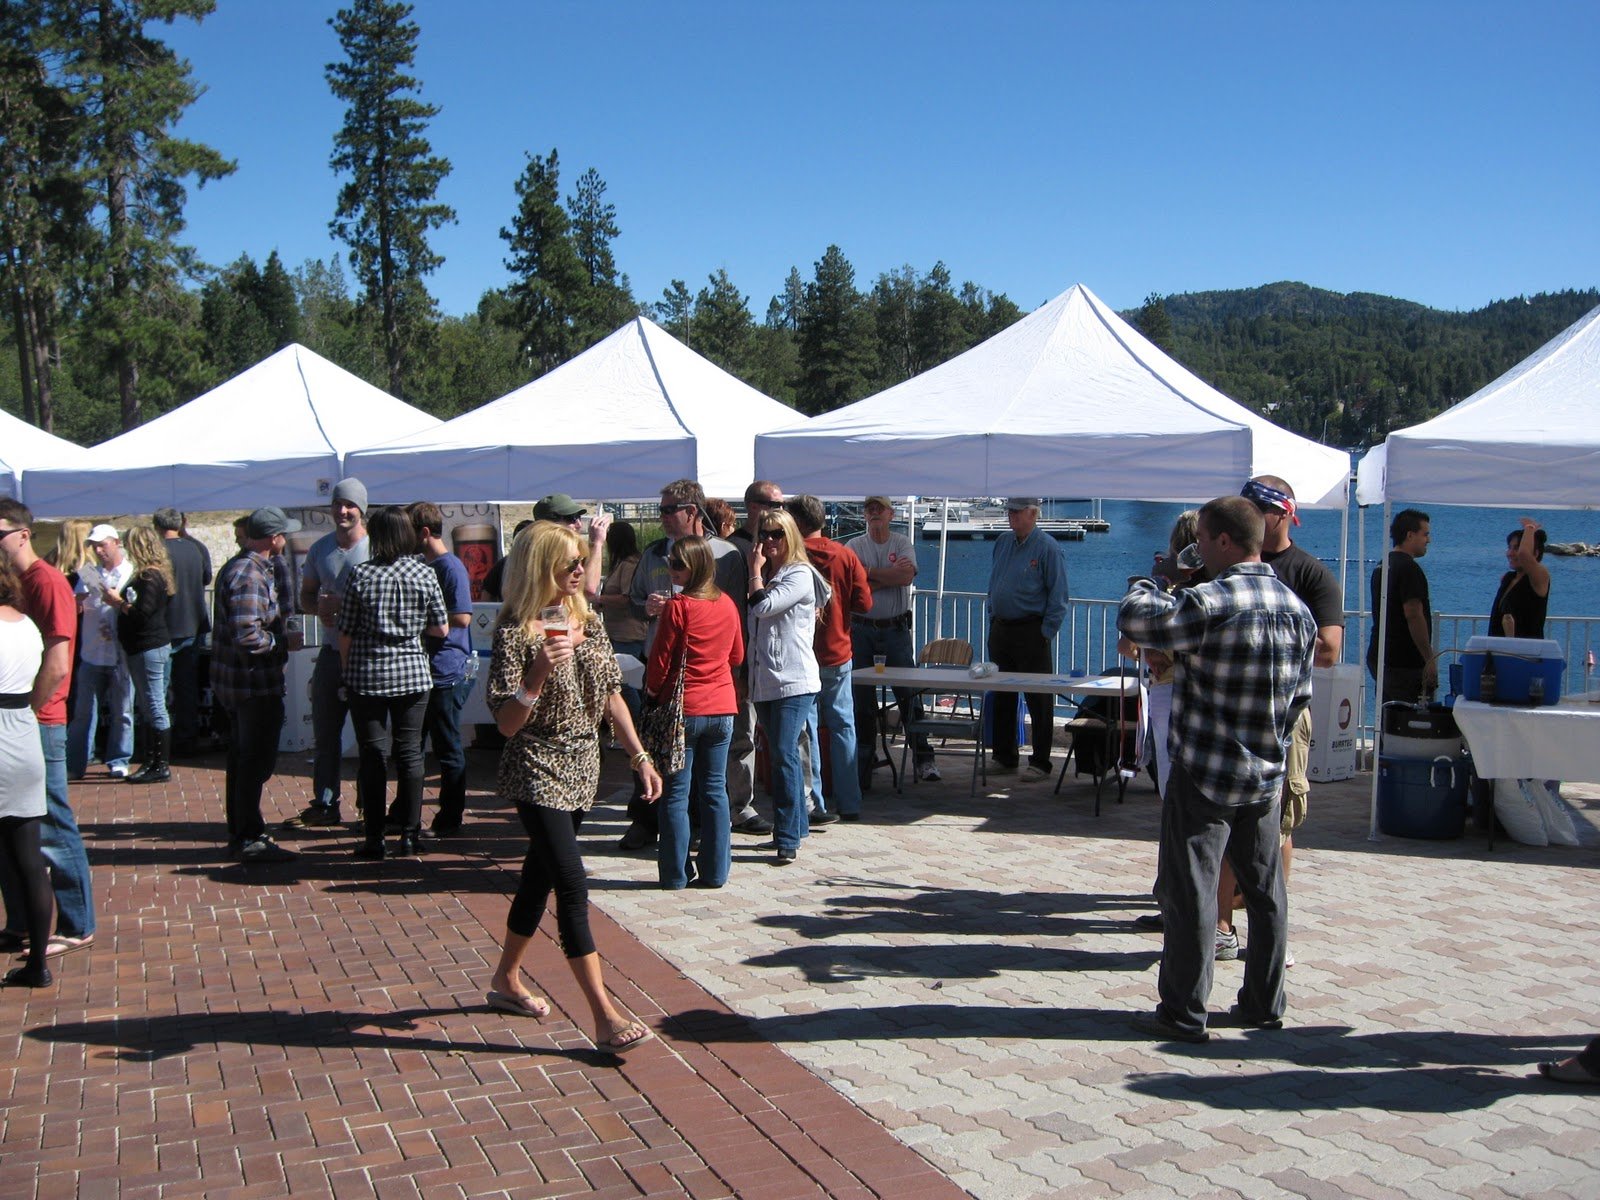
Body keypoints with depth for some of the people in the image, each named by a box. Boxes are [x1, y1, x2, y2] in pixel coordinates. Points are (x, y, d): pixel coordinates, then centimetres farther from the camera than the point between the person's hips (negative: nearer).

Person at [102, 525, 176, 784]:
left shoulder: (150, 577, -16)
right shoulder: (153, 575, 13)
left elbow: (141, 614, -22)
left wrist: (118, 602, -10)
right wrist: (120, 601, 5)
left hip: (148, 649, -10)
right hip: (146, 648, 10)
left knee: (154, 708, -5)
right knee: (147, 708, 14)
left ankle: (161, 767, 0)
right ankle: (152, 763, 20)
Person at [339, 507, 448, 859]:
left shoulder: (361, 575, -6)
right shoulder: (425, 574, -2)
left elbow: (345, 633, -2)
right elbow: (441, 629, 2)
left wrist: (346, 672, 12)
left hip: (366, 676, -1)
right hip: (413, 674, 1)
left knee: (372, 755, 4)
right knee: (409, 752, 8)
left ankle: (374, 838, 8)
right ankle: (408, 836, 11)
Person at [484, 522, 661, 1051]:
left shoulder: (588, 622, 6)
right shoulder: (516, 633, -14)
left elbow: (611, 696, 12)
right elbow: (507, 723, -16)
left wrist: (641, 758, 9)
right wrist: (539, 673, -30)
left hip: (581, 769, 7)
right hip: (538, 773, -7)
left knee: (540, 878, 17)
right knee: (572, 887, -11)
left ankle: (506, 980, 36)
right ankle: (605, 1016, -10)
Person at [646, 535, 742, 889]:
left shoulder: (677, 608, -14)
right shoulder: (727, 604, 2)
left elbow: (660, 661, -9)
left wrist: (652, 690, 9)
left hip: (683, 710, -5)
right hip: (722, 708, 5)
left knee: (676, 795, 4)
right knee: (715, 790, 11)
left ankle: (675, 873, 9)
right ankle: (715, 871, 14)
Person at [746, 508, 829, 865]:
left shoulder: (800, 575, -7)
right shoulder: (765, 576, 17)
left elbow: (762, 606, -16)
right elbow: (753, 618, 17)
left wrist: (755, 571, -3)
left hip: (794, 681, -8)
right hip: (764, 681, 8)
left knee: (784, 755, -14)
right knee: (780, 756, 13)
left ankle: (788, 838, -11)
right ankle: (796, 824, 24)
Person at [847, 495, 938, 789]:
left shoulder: (902, 543, 5)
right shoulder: (854, 546, 3)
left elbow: (907, 576, -14)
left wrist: (869, 573, -13)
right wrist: (891, 574, -12)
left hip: (896, 628, 0)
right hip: (861, 629, 0)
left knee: (908, 693, 0)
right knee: (861, 696, 5)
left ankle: (922, 756, 8)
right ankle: (864, 758, 15)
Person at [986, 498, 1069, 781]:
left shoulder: (1047, 547, -9)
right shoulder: (1002, 543, 11)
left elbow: (1058, 596, -10)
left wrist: (1046, 632, -13)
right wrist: (993, 620, 13)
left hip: (1031, 632, -7)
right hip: (1000, 629, 7)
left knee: (1038, 700, -2)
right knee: (1002, 697, 12)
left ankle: (1040, 763, 5)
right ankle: (1004, 757, 22)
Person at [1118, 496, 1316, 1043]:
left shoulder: (1210, 604, -19)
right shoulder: (1297, 609, 4)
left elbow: (1133, 619, -21)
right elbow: (1301, 695, 11)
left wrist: (1145, 585, 0)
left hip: (1205, 776, -7)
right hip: (1268, 776, 7)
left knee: (1191, 894, 1)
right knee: (1265, 892, 15)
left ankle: (1183, 1014, 6)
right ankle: (1264, 1004, 26)